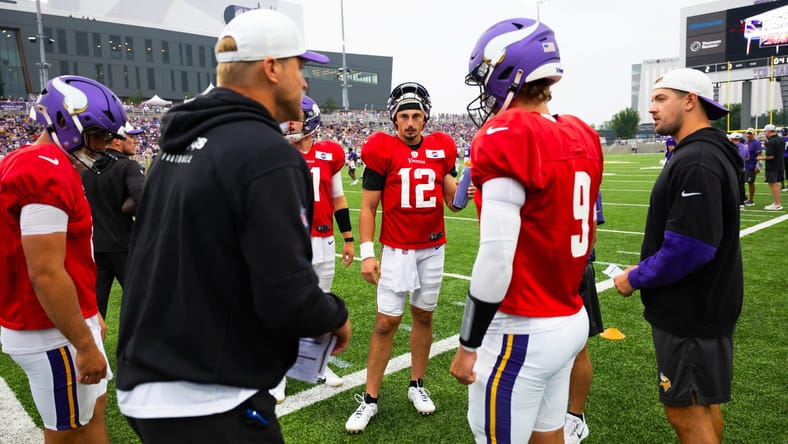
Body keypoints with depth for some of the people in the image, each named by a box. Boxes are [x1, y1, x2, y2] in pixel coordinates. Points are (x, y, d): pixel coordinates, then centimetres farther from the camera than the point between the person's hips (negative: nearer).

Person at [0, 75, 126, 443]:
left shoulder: (32, 163, 9)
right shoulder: (48, 172, -23)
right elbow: (46, 275, -26)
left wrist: (89, 315, 19)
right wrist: (85, 344, -19)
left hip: (62, 322, 10)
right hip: (53, 333, -10)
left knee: (93, 410, 21)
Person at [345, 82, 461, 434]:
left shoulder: (441, 149, 2)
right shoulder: (383, 150, -8)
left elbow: (454, 202, 3)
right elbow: (368, 207, -5)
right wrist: (367, 253, -11)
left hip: (432, 249, 3)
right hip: (396, 249, -3)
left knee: (423, 316, 13)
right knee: (386, 322, -1)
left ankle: (417, 385, 31)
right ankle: (370, 399, 12)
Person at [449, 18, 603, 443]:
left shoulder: (507, 138, -19)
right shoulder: (581, 137, 6)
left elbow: (496, 258, -20)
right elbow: (581, 233, 12)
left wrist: (468, 344, -12)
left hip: (523, 331, -8)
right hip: (572, 320, 8)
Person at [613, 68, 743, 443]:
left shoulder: (696, 162, -23)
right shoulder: (709, 152, 11)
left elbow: (688, 248, -28)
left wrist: (636, 278, -14)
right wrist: (645, 268, 12)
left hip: (690, 313, -10)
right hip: (702, 304, 10)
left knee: (686, 411, 2)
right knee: (703, 403, 22)